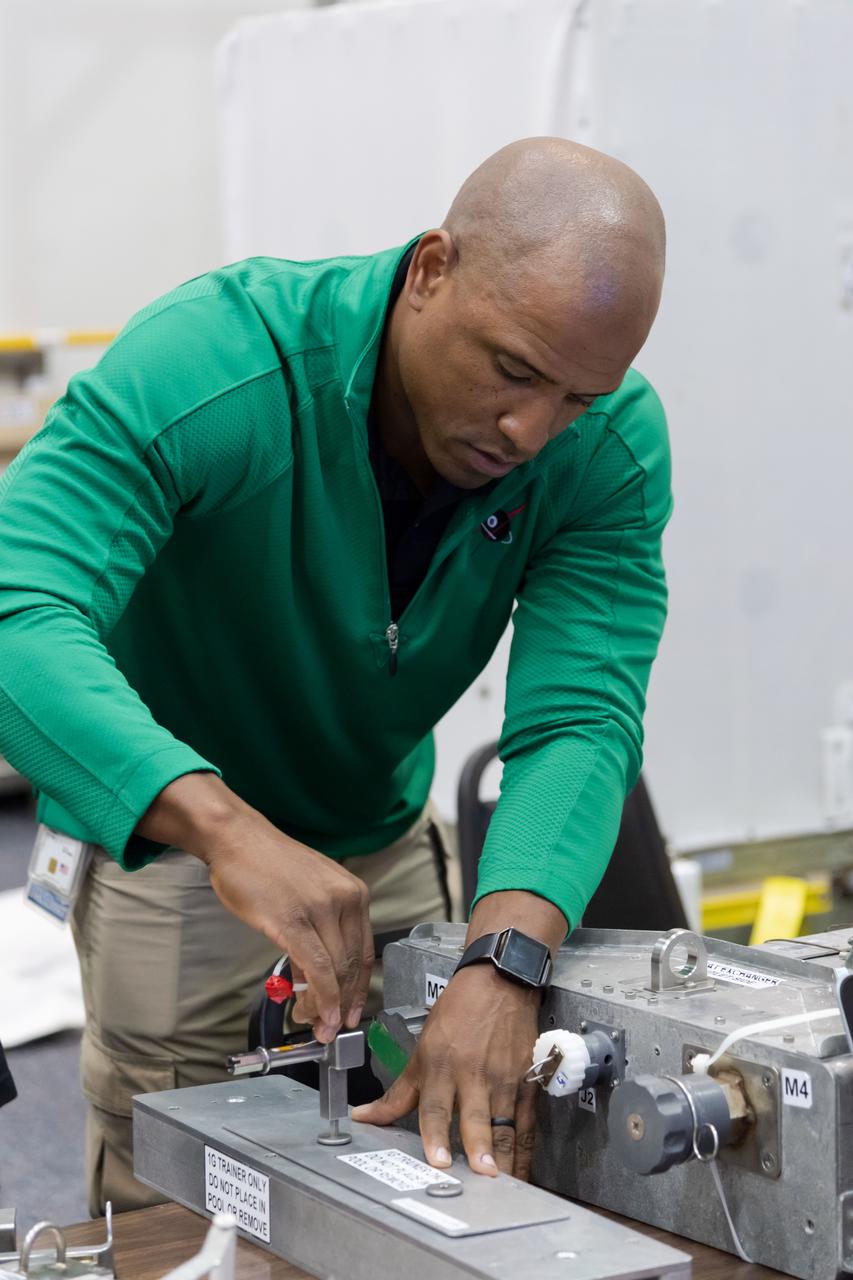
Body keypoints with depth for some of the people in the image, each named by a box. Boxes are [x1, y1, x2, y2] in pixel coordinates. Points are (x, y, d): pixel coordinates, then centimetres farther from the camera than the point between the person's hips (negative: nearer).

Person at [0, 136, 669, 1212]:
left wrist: (502, 963, -45)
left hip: (388, 843, 4)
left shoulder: (613, 446, -20)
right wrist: (228, 829, -59)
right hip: (170, 834, -4)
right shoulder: (210, 366, -33)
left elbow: (580, 718, -27)